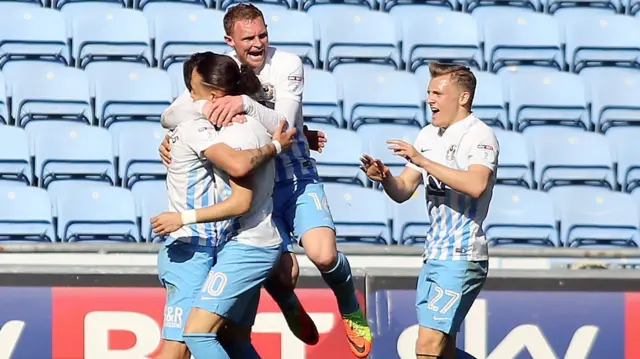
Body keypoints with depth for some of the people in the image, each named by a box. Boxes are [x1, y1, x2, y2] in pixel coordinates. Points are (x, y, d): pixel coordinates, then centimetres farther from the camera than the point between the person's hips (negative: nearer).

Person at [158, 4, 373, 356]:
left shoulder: (287, 64, -12)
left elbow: (283, 124, -25)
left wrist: (245, 103, -41)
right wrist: (171, 143, -21)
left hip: (297, 178, -1)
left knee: (324, 256, -22)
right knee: (283, 272, -11)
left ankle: (351, 310, 11)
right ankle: (290, 307, 28)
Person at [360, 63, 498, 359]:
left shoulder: (480, 136, -11)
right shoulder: (428, 135, 13)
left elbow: (476, 185, -29)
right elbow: (403, 191, 12)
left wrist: (422, 161, -29)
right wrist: (384, 178, -11)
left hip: (462, 257, -9)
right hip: (434, 255, 9)